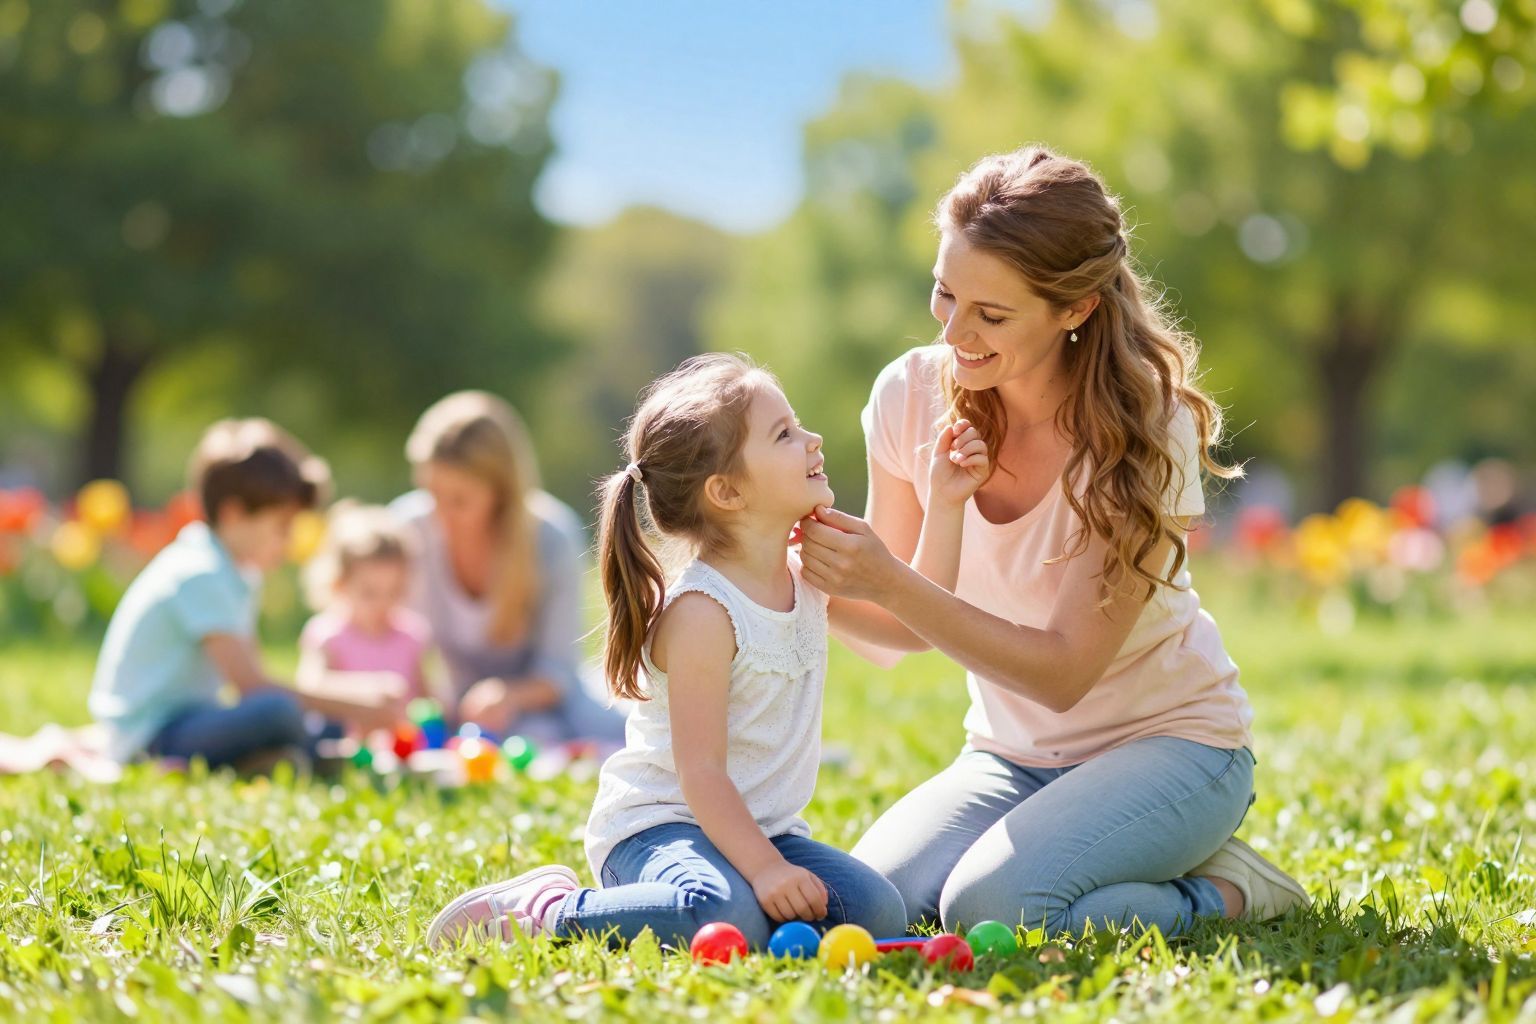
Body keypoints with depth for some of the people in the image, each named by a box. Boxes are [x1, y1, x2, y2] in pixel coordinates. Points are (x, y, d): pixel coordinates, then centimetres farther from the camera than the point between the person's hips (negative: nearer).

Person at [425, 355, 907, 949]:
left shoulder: (808, 577, 7)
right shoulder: (702, 611, -18)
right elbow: (700, 771, -22)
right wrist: (762, 867, -30)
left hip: (759, 827, 8)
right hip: (658, 825, -8)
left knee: (876, 910, -14)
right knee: (723, 920, -37)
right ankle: (546, 910, -14)